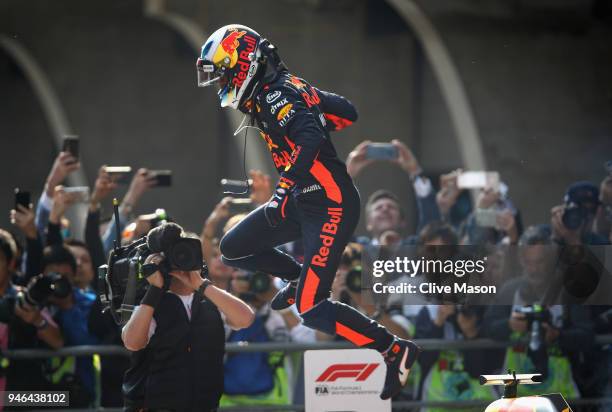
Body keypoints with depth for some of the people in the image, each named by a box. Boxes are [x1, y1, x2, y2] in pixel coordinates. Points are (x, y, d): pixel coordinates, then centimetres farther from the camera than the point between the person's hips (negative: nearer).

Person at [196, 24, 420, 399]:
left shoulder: (274, 94, -15)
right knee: (233, 249, 9)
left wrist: (285, 189, -39)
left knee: (312, 310, -14)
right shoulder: (280, 89, 12)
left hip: (331, 206, -10)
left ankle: (397, 350, -6)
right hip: (303, 201, 10)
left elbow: (308, 135, -33)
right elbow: (346, 111, 20)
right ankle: (299, 276, 25)